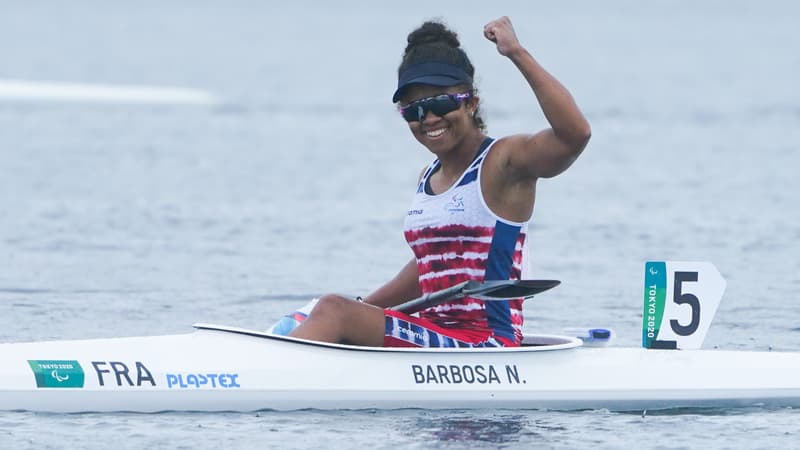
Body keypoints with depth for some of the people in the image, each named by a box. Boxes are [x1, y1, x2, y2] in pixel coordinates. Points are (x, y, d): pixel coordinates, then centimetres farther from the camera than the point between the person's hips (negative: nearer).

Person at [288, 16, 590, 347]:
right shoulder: (429, 178, 19)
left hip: (488, 345, -8)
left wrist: (518, 54, -23)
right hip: (436, 338, 8)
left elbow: (575, 133, -24)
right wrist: (364, 309, 23)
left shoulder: (504, 162, -6)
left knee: (334, 312, -20)